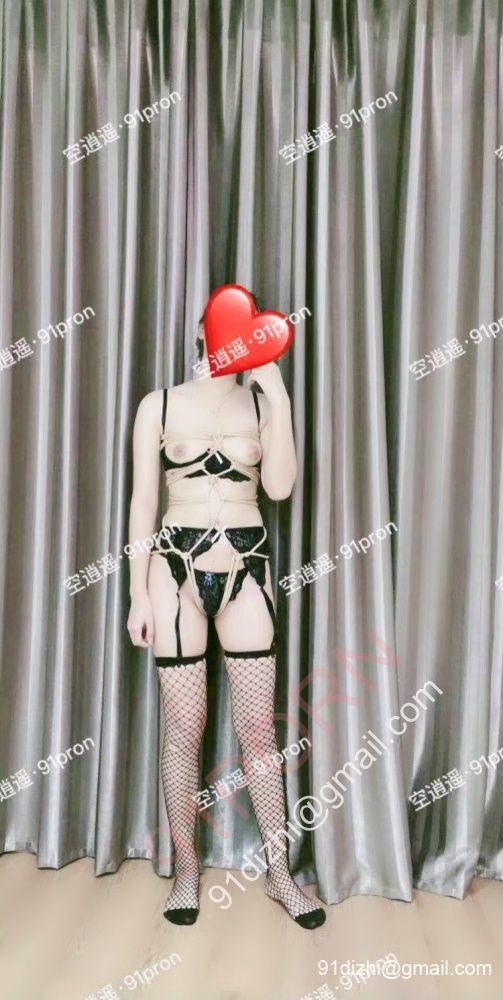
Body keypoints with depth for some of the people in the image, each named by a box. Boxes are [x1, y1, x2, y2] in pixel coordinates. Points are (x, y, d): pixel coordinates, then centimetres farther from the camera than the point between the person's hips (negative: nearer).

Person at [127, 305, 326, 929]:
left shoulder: (263, 403, 6)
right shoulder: (159, 405, 2)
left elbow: (280, 486, -7)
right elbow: (143, 500, 1)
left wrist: (279, 395, -9)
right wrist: (139, 594, -3)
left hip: (247, 571, 1)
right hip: (177, 568, -1)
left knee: (259, 727, 7)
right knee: (184, 728, 7)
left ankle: (278, 871, 24)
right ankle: (187, 868, 27)